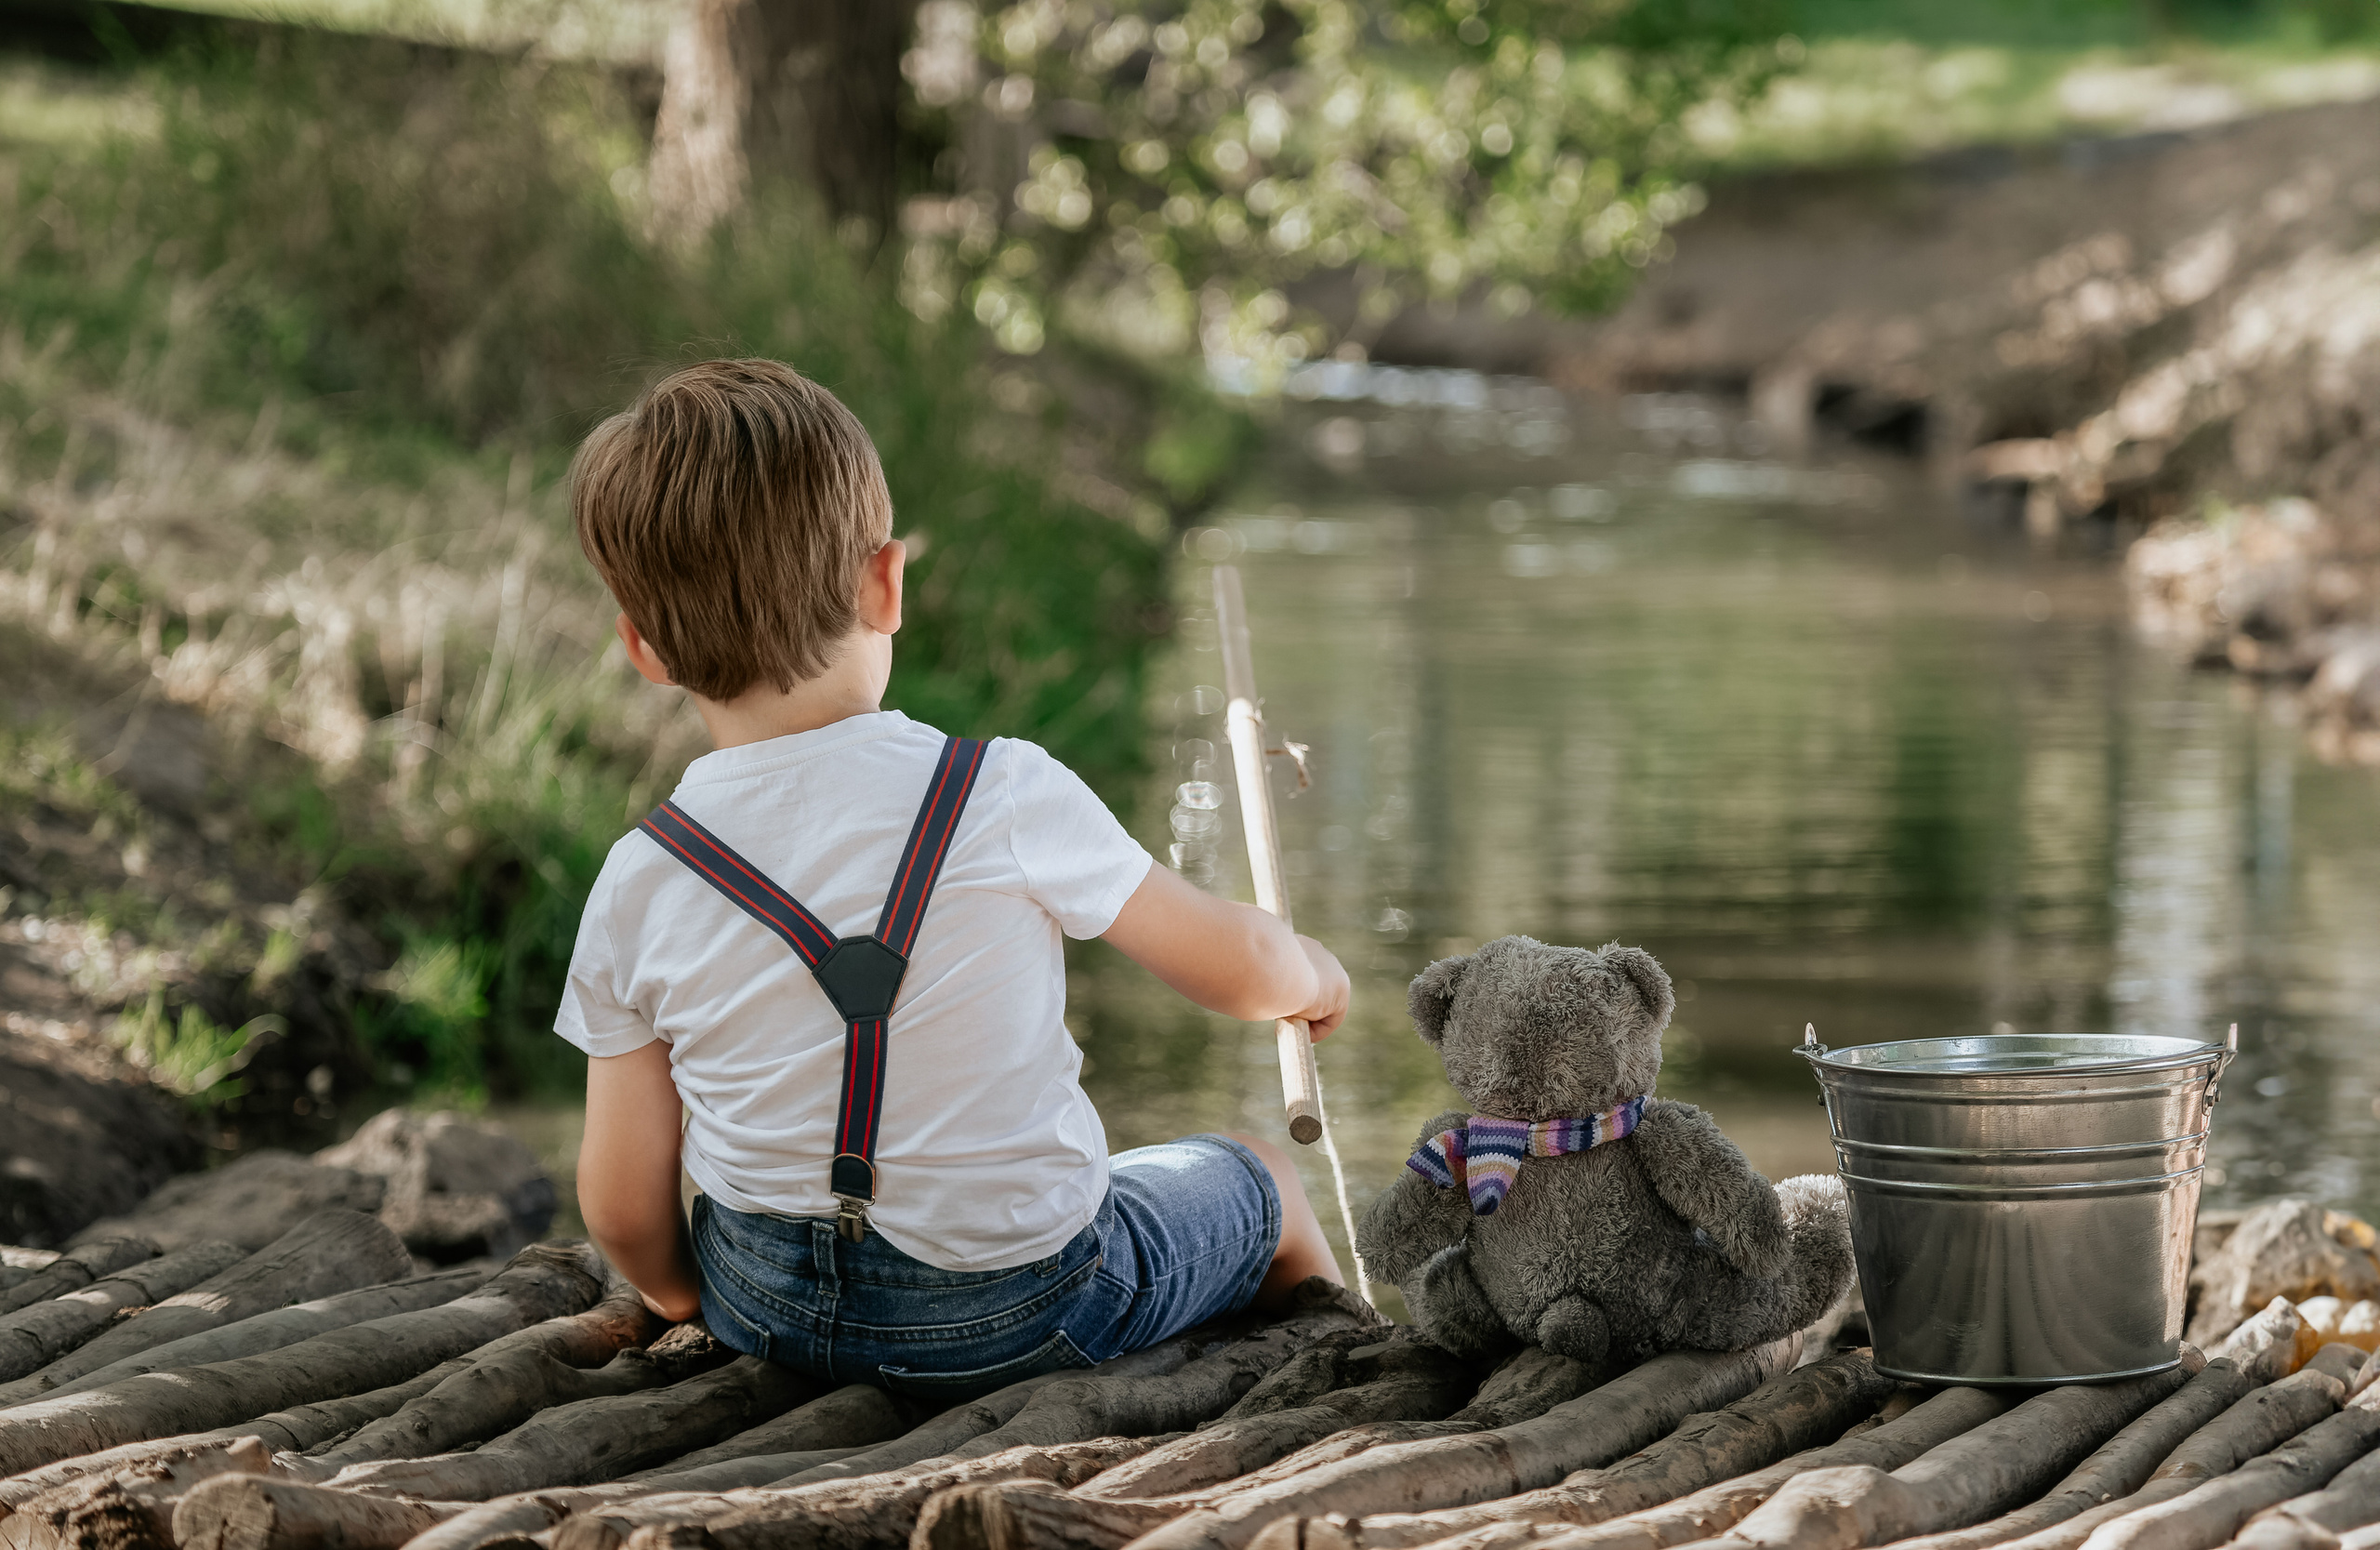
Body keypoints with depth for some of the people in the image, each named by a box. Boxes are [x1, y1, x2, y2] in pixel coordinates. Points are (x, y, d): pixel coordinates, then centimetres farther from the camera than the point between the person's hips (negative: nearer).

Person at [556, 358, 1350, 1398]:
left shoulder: (637, 890, -10)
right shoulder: (1005, 798, -18)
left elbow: (625, 1214, -6)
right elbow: (1233, 968, -5)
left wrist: (680, 1293, 17)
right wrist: (1310, 975, 19)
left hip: (766, 1312, 3)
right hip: (1022, 1317, -3)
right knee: (1258, 1183, 25)